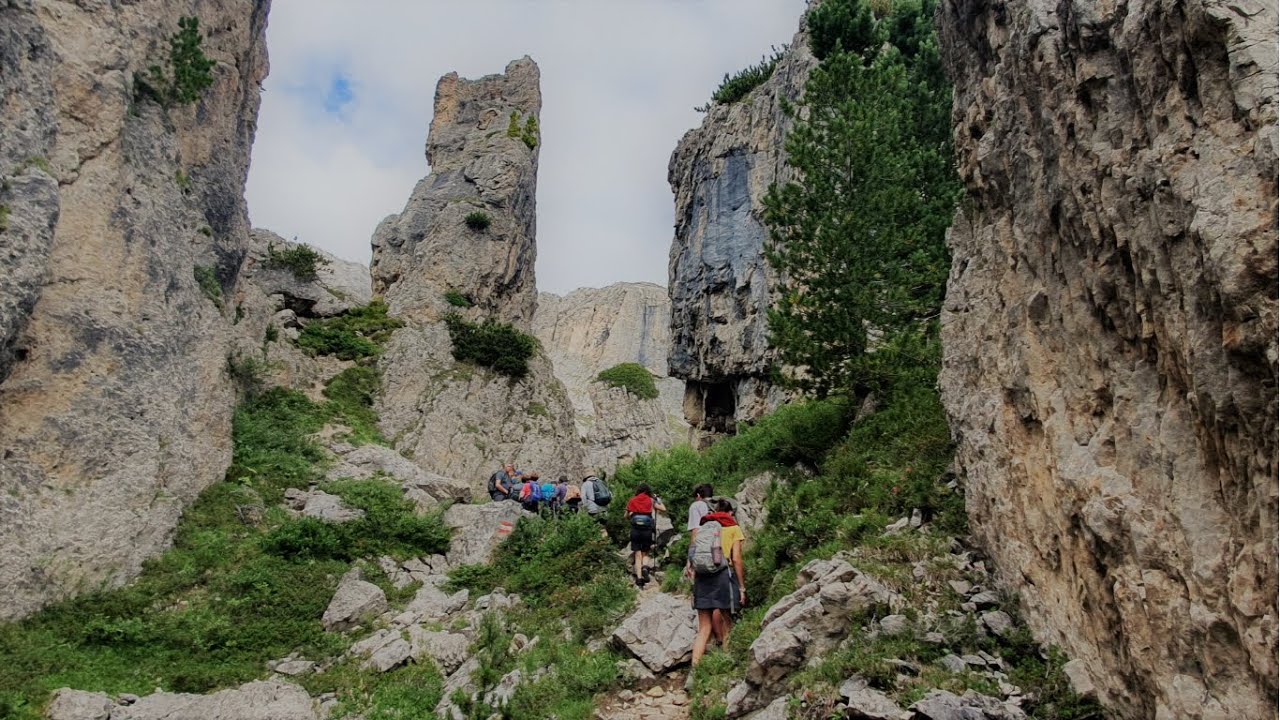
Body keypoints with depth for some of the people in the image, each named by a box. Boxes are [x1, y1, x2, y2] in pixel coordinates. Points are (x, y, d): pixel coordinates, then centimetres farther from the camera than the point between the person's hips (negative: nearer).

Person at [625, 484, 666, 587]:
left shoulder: (632, 501, 8)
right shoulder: (651, 501, 5)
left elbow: (627, 516, 13)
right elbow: (664, 509, 9)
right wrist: (658, 500, 22)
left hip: (635, 530, 1)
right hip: (647, 530, 0)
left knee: (638, 555, 7)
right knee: (645, 553, 15)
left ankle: (639, 579, -1)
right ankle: (645, 567, -15)